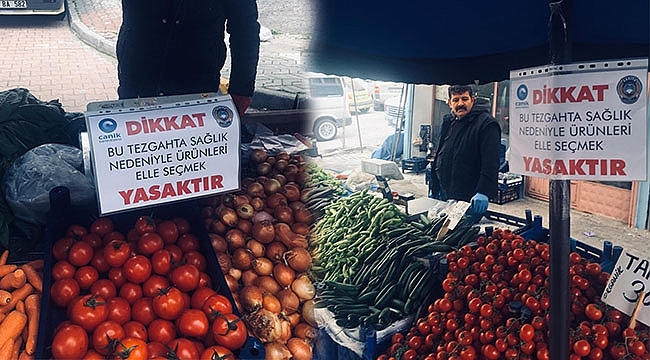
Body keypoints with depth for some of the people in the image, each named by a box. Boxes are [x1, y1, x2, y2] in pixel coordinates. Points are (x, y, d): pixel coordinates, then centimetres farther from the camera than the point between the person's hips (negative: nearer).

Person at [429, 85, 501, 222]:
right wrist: (434, 187, 19)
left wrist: (483, 192, -30)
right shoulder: (448, 122, 14)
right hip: (443, 196, 7)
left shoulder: (486, 124, -9)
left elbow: (491, 163, -19)